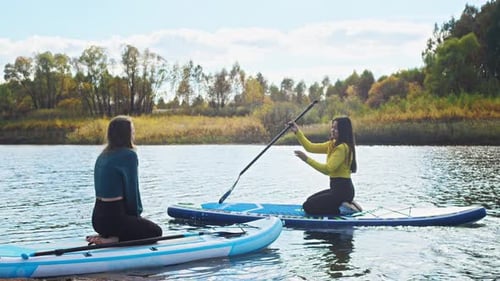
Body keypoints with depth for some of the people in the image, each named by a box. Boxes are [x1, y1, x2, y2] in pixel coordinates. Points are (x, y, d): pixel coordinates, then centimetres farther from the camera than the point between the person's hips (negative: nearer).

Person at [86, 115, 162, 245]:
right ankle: (113, 240, -8)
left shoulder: (103, 156, 11)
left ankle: (104, 237, 7)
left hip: (98, 217, 8)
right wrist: (136, 215, 4)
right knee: (156, 231, 10)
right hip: (113, 218, -8)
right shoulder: (129, 155, -13)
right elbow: (132, 190, -11)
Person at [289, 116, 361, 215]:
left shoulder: (343, 147, -18)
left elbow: (328, 169, -23)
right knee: (310, 200, 22)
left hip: (343, 189, -10)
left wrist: (307, 159, -24)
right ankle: (345, 205, 11)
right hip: (337, 188, 10)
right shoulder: (332, 144, 11)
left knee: (308, 206, -8)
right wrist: (297, 132, 2)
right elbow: (311, 147, 10)